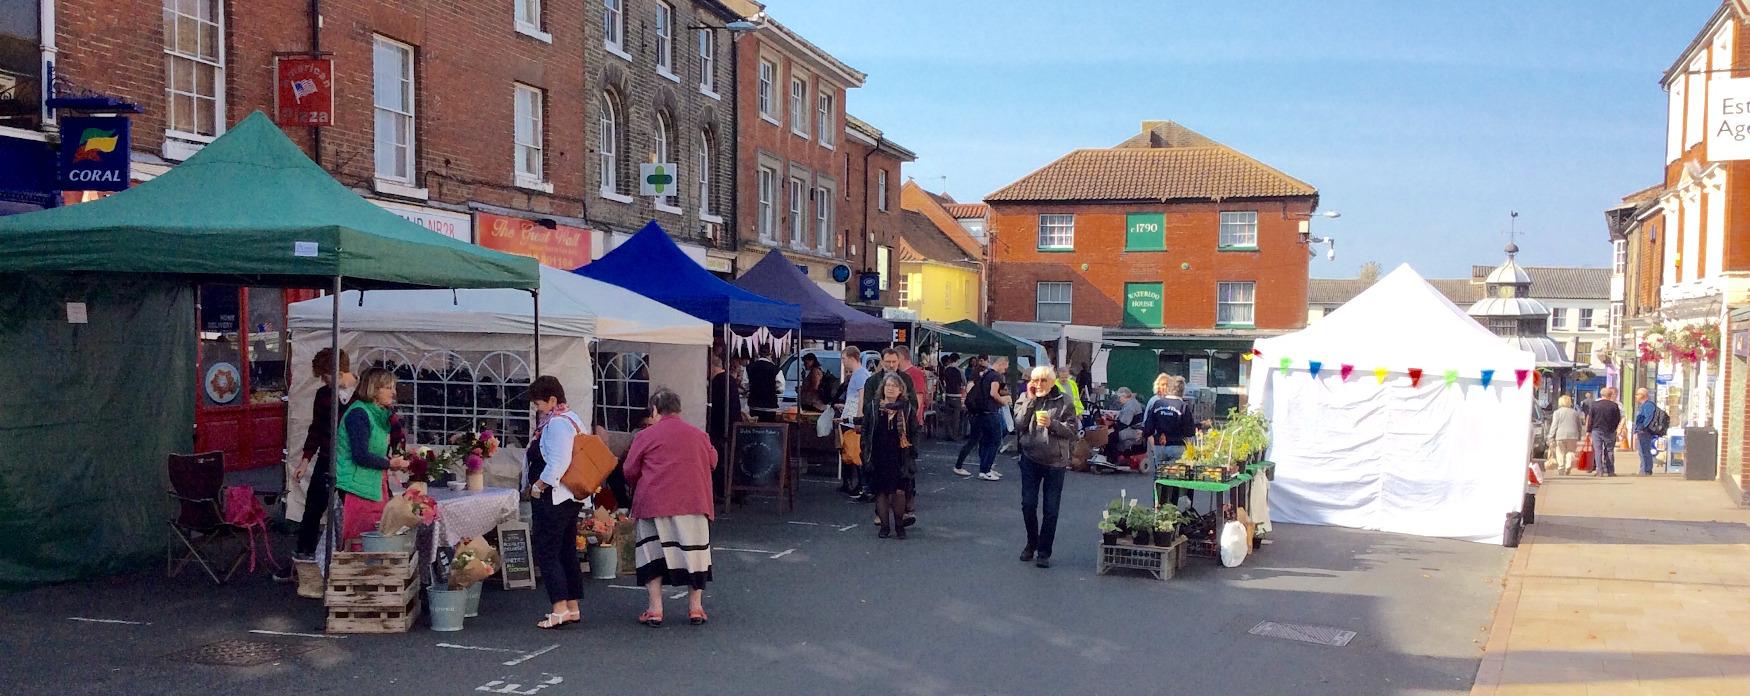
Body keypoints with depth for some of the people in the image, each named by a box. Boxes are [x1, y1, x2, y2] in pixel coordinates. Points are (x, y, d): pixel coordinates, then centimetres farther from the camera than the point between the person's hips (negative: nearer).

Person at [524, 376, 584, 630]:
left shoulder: (556, 423, -16)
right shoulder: (572, 419, 16)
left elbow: (558, 463, -25)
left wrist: (537, 486, -15)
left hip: (552, 499, -11)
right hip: (571, 498, 11)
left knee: (546, 552, -7)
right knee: (567, 552, 13)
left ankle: (560, 609, -12)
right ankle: (573, 607, 16)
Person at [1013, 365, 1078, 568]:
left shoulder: (1064, 401, -4)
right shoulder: (1025, 399, 2)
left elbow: (1073, 430, -6)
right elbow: (1018, 425, -11)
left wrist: (1052, 424, -21)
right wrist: (1030, 399, -15)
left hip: (1055, 462, -2)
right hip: (1030, 459, 2)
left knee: (1051, 510, 3)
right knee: (1028, 505, 4)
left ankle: (1044, 552, 13)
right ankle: (1031, 544, 26)